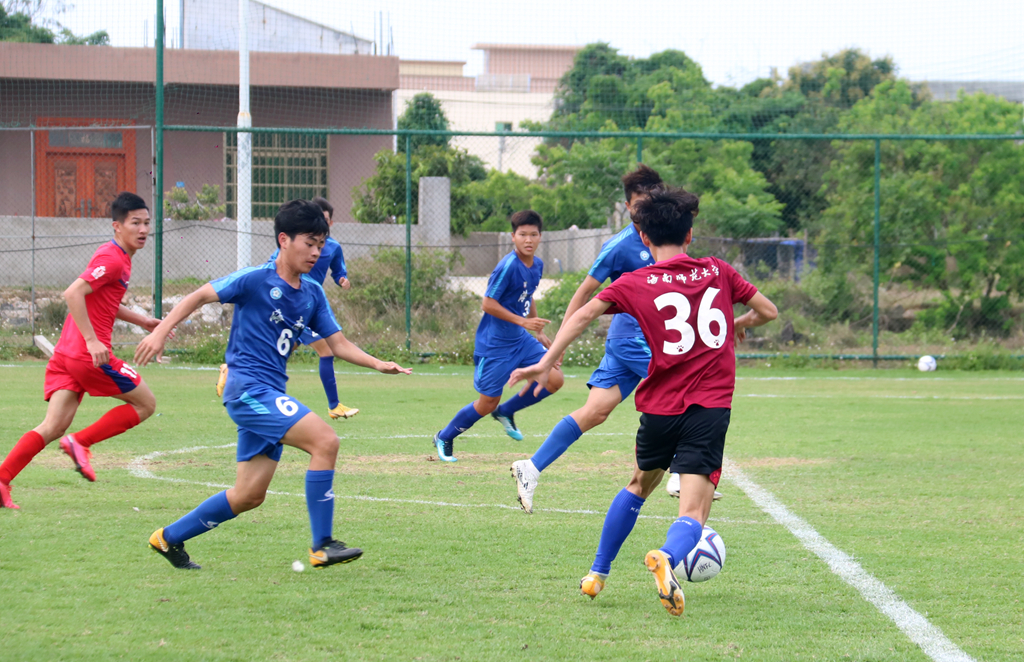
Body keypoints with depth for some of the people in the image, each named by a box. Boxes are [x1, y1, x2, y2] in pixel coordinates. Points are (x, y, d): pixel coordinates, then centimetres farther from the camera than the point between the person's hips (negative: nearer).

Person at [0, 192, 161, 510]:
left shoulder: (117, 257, 21)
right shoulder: (112, 259, -11)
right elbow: (73, 293, -22)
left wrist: (142, 321, 31)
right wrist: (92, 340, -26)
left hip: (65, 353, 9)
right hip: (90, 354, -9)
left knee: (54, 427, 2)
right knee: (145, 404, 5)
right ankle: (82, 442, -4)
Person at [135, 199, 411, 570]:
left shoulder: (312, 293, 11)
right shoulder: (255, 280, -9)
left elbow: (338, 344, 13)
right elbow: (201, 296, -3)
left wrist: (377, 365, -2)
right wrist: (161, 331, -9)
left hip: (268, 394, 8)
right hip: (247, 386, -8)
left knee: (250, 496, 8)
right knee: (325, 440, -21)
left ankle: (170, 538, 23)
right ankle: (322, 545, -18)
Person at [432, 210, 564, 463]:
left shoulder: (537, 265, 4)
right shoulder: (508, 266, -22)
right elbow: (488, 303, -21)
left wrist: (539, 331, 20)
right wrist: (523, 321, -23)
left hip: (520, 340, 7)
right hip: (494, 344, -7)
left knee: (554, 379, -5)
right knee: (487, 404, -1)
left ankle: (506, 412, 16)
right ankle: (444, 438, 23)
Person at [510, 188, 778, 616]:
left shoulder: (635, 284, 3)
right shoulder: (718, 272, 9)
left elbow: (585, 313, -9)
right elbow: (768, 311, 16)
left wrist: (546, 363, -9)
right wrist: (739, 324, 37)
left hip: (661, 406, 1)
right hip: (711, 407, -1)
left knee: (638, 487, 28)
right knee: (693, 512, -9)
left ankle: (597, 575, 35)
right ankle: (667, 558, -42)